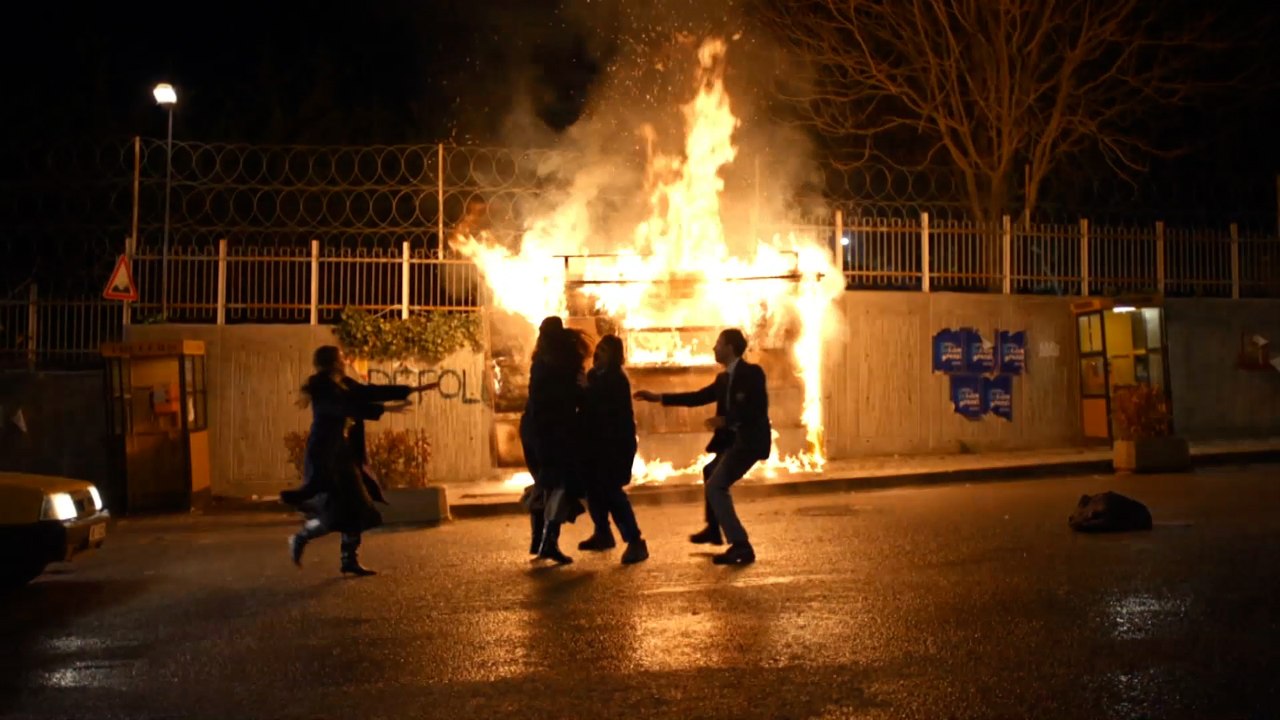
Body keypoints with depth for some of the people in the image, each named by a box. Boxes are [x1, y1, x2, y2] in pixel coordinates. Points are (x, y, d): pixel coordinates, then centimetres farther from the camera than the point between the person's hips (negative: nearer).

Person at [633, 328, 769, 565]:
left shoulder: (752, 372, -13)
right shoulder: (724, 378, 12)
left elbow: (759, 409, -21)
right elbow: (698, 397, 16)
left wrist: (725, 420, -23)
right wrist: (659, 397, 16)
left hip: (749, 439, -10)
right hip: (734, 439, 10)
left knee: (715, 486, -18)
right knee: (711, 473, 29)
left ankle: (741, 546, -18)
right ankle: (713, 529, 45)